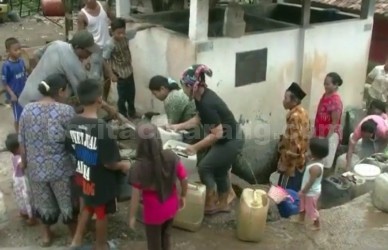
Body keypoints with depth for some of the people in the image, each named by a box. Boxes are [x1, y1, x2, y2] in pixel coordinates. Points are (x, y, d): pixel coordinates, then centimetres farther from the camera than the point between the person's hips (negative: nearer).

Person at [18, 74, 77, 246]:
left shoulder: (27, 110, -6)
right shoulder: (66, 111, -17)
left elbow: (22, 141, 1)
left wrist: (24, 161, 15)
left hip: (36, 167, 3)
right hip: (61, 167, -3)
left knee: (43, 201, 23)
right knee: (67, 200, 18)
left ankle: (46, 235, 41)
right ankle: (75, 233, 36)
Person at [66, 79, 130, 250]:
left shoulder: (73, 123, -10)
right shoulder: (102, 128, -30)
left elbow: (72, 150, 3)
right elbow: (110, 163, -26)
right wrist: (124, 166, -6)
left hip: (83, 176, 6)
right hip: (100, 180, -6)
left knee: (88, 206, 29)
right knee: (101, 213, 17)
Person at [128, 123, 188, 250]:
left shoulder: (139, 167, -27)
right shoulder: (171, 156, -17)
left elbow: (136, 195, -21)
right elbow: (184, 179, -7)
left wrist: (132, 216, -6)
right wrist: (183, 196, 11)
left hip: (154, 210, -4)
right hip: (171, 206, 4)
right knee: (166, 235, 30)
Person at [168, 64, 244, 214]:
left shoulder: (207, 104, -30)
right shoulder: (203, 96, 0)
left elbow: (217, 134, -28)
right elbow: (198, 119, 16)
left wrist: (196, 147, -20)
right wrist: (179, 126, 12)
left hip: (230, 142, -9)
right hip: (230, 139, 9)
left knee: (204, 167, 3)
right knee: (220, 171, 21)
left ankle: (210, 205, 17)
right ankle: (223, 204, 38)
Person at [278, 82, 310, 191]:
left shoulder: (295, 116, -23)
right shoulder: (302, 112, 8)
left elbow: (294, 142, -26)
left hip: (292, 162, -10)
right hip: (300, 159, 10)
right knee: (295, 190, 19)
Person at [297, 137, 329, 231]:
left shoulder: (315, 167, -37)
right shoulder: (315, 160, -8)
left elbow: (311, 182, -30)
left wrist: (302, 192, -20)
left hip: (311, 192, -9)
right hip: (308, 191, 9)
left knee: (311, 209, 13)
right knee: (302, 205, 28)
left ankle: (317, 225, 35)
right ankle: (301, 219, 49)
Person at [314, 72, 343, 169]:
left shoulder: (336, 100, -21)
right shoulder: (325, 95, 6)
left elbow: (335, 123, -21)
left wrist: (327, 138, -21)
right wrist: (316, 132, 17)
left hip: (330, 135, -9)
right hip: (321, 133, 9)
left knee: (326, 163, 3)